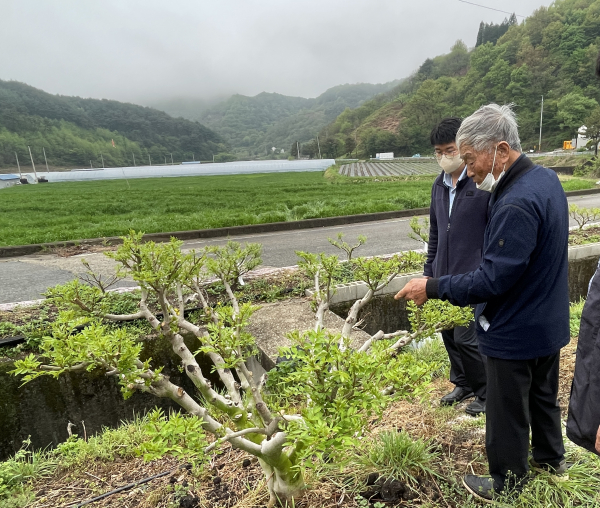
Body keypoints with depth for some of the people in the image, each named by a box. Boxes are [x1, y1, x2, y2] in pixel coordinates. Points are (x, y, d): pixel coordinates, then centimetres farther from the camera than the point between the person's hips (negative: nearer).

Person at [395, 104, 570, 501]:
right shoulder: (546, 178, 0)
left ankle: (508, 484, 34)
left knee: (508, 412, 12)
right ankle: (551, 456, 52)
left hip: (515, 334, -9)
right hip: (550, 323, 10)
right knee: (544, 393, 29)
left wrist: (433, 288, -23)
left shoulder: (517, 204, -32)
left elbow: (492, 280, -31)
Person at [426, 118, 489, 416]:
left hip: (473, 277, -7)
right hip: (444, 276, 7)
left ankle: (487, 392, 23)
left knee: (466, 338, -2)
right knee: (449, 335, 15)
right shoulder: (439, 185, 9)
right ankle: (464, 383, 37)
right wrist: (428, 271, 16)